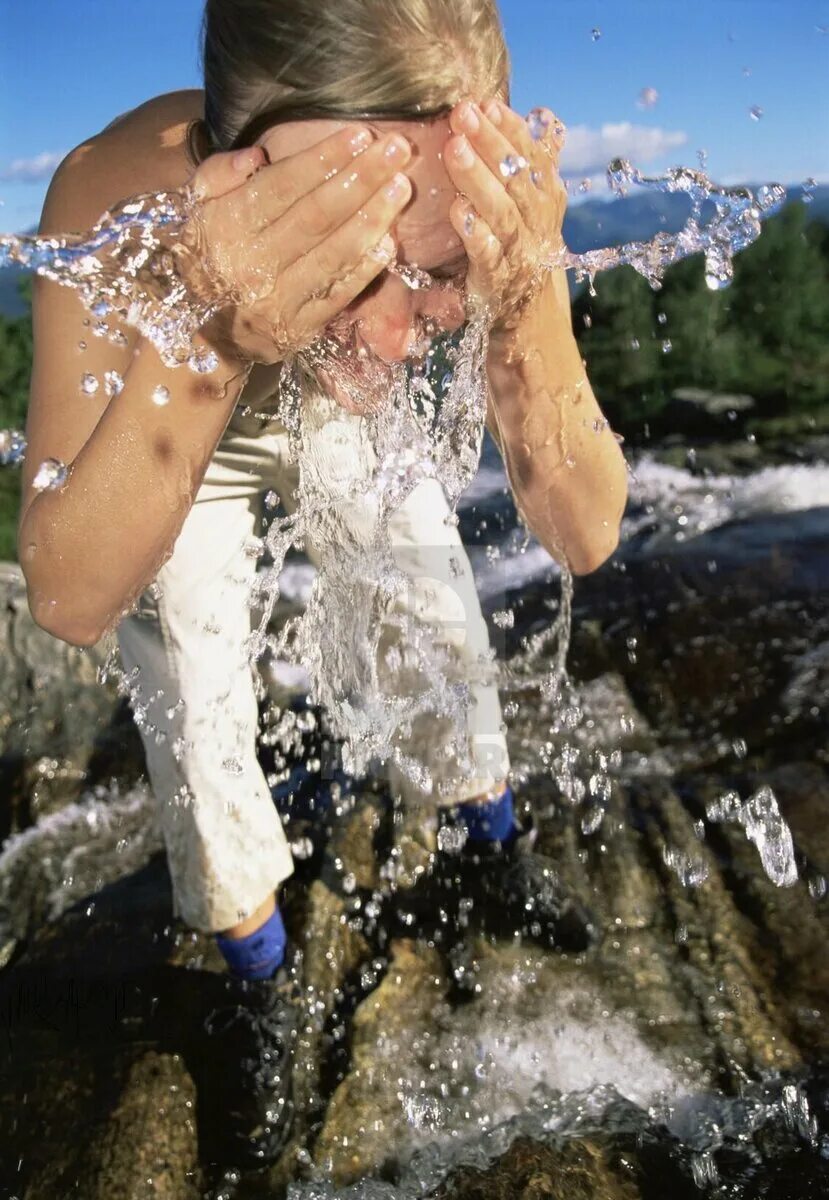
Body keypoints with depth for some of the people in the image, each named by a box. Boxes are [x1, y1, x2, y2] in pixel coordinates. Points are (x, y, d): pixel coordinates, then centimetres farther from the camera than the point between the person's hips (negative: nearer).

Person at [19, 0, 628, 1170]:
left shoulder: (490, 200, -36)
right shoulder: (120, 194, -42)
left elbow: (584, 537, -33)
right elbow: (68, 601, -41)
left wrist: (524, 322, -51)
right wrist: (203, 347, -56)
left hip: (356, 429, 2)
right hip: (172, 442, -1)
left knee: (449, 636, 8)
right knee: (197, 724, -1)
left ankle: (494, 849, 42)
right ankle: (261, 997, 28)